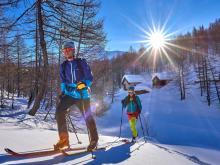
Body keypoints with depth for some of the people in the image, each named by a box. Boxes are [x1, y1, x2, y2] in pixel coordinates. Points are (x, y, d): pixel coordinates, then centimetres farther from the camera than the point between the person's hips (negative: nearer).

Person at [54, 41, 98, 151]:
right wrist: (63, 92, 13)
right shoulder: (63, 66, 13)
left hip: (82, 94, -3)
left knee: (88, 117, 1)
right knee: (59, 111, -18)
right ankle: (64, 139, -7)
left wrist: (84, 84, -21)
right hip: (69, 94, 3)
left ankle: (94, 140, 22)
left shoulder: (81, 62, 1)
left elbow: (90, 77, -2)